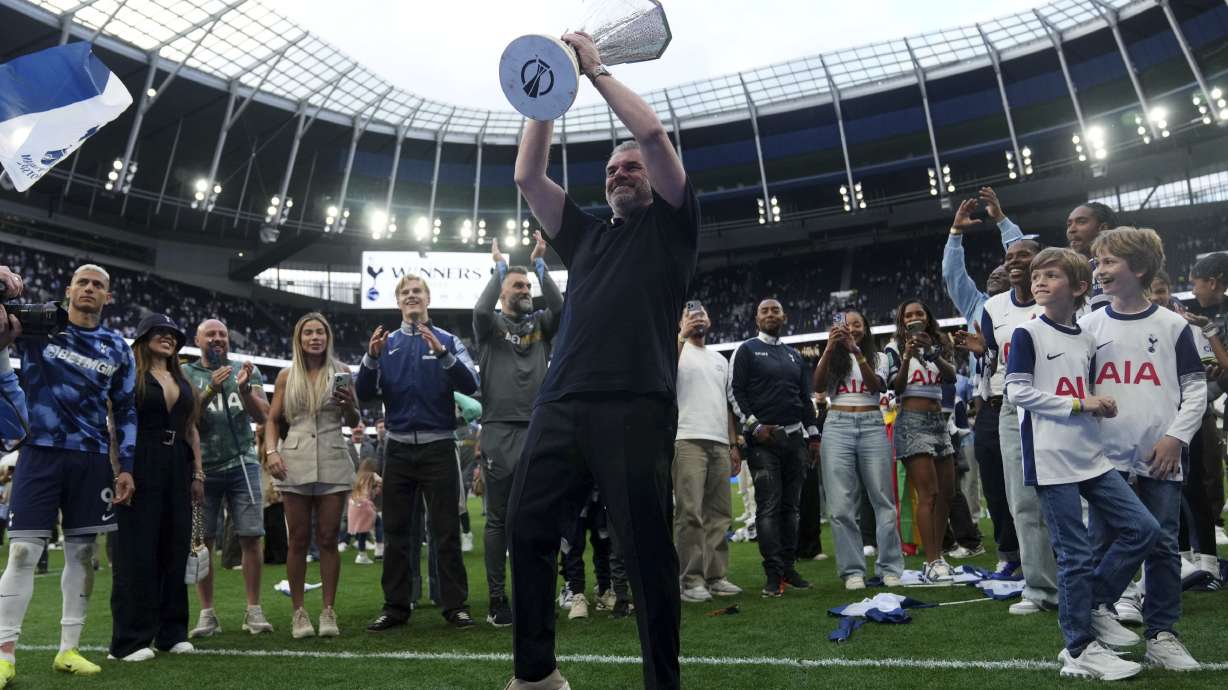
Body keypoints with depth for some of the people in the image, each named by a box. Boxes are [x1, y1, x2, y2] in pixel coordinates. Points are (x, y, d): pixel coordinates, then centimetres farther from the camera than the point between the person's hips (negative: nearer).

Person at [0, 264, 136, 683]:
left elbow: (125, 412, 13)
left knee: (82, 552, 5)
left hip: (91, 460, 3)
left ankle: (69, 649, 14)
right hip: (41, 453, -2)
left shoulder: (117, 348, 10)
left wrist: (127, 467, 6)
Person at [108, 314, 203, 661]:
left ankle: (172, 632, 17)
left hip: (177, 470, 6)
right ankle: (131, 639, 4)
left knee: (175, 550, 8)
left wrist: (198, 473, 12)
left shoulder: (182, 381, 18)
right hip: (141, 468, -6)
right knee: (138, 552, -3)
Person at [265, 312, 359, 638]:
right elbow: (273, 420, 12)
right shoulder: (287, 376, 8)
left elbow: (353, 422, 8)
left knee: (328, 539, 2)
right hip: (295, 462, 1)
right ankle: (298, 612, 13)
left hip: (333, 463, 0)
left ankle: (328, 611, 10)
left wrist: (348, 404, -12)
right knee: (298, 540, 4)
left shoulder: (341, 372, 6)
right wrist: (271, 452, -4)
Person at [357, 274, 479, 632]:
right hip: (398, 448, 3)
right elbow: (365, 395, 2)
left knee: (446, 530, 1)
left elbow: (470, 386, -11)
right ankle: (395, 606, 16)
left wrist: (442, 354, -24)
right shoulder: (385, 343, 10)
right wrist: (371, 358, -14)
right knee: (396, 531, 7)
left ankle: (455, 605, 7)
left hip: (438, 448, -2)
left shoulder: (447, 340, 3)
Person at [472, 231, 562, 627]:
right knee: (498, 519, 2)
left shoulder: (541, 323, 14)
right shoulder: (491, 325, 6)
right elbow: (480, 310, -16)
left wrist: (539, 264, -4)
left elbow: (561, 307, -6)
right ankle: (497, 598, 9)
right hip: (499, 430, -3)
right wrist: (499, 267, -4)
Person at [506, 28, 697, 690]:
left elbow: (653, 134, 1)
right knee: (526, 531, 2)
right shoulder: (584, 235, 26)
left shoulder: (670, 224, 14)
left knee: (647, 551, -3)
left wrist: (596, 69, 11)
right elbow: (527, 175, 22)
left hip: (634, 407, -5)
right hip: (561, 405, 6)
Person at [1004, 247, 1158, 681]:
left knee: (1143, 529, 4)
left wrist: (1102, 407, 1)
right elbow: (1017, 392, -13)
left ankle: (1095, 604, 22)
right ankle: (1082, 651, 12)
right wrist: (1079, 404, -14)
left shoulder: (1087, 340, 13)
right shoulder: (1027, 334, -7)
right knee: (1076, 554, -2)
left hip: (1090, 456, 7)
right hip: (1051, 460, -7)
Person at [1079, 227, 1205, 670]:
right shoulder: (1087, 327, 6)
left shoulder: (1172, 326, 4)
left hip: (1161, 458, 0)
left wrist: (1176, 437, -6)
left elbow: (1195, 388, 4)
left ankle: (1162, 634, 16)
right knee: (1103, 544, 5)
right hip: (1106, 457, 1)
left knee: (1162, 545, 4)